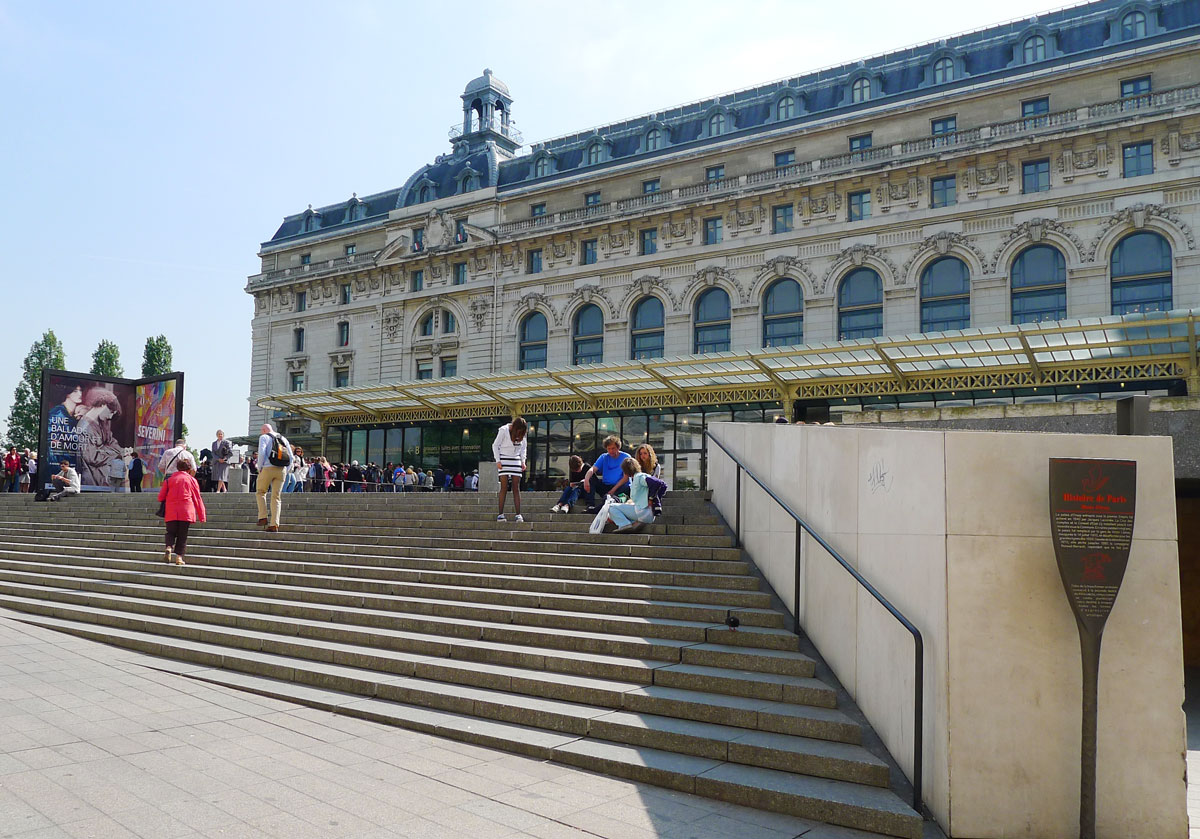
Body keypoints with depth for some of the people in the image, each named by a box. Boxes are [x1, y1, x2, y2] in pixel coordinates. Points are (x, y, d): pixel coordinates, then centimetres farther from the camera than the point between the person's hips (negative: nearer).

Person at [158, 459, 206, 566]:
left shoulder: (169, 480, 10)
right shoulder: (192, 480, 7)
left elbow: (160, 497, 8)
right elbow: (197, 499, 7)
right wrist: (201, 516, 10)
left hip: (171, 512, 1)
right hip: (186, 512, -1)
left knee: (171, 532, 13)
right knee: (182, 535, 7)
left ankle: (169, 547, -15)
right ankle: (179, 556, 0)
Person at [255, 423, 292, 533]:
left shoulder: (264, 437, 3)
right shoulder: (283, 438, 18)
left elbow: (262, 452, -13)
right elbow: (291, 457, 13)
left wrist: (259, 468, -3)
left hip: (268, 468, -4)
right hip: (281, 470, 4)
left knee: (260, 492, 15)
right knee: (276, 497, 4)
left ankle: (263, 517, 2)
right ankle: (274, 525, -2)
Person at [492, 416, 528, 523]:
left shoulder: (522, 433, 2)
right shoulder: (504, 430, -10)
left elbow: (523, 446, 17)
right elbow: (495, 445, -3)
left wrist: (523, 461, 8)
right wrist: (498, 461, -9)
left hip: (516, 461, 4)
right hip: (504, 460, -4)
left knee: (516, 488, -2)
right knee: (504, 487, -9)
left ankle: (518, 515, -5)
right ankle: (500, 514, -6)